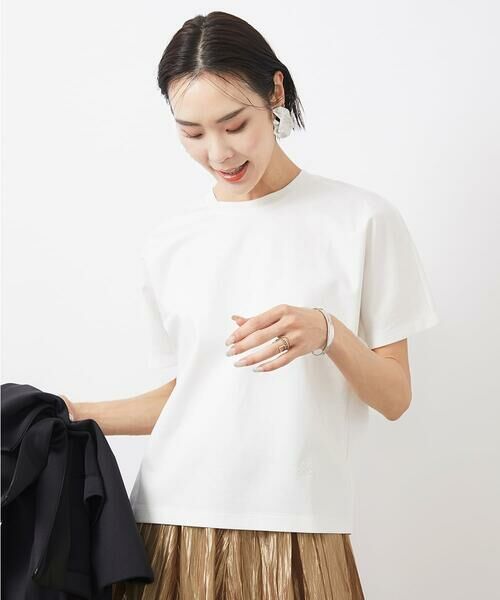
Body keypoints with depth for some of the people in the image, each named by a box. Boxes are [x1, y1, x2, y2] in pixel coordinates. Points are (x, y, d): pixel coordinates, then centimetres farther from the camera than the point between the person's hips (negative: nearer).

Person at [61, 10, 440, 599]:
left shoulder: (362, 219, -2)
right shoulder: (168, 244, 6)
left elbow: (396, 399, -1)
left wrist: (327, 333, -18)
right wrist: (68, 415, 6)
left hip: (295, 529, -2)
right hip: (174, 526, 3)